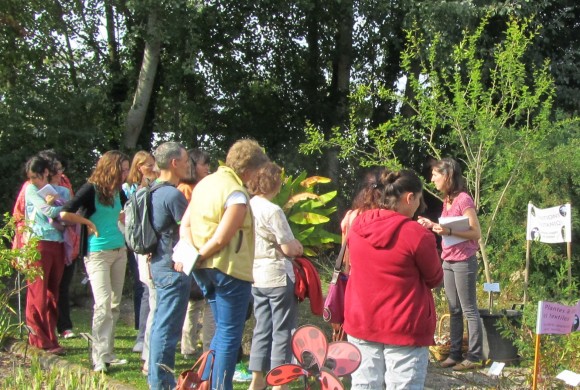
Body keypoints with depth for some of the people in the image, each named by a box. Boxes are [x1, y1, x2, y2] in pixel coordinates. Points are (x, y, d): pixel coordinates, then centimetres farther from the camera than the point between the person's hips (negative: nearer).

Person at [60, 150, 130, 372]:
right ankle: (100, 359, -8)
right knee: (103, 303, -13)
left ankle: (108, 353, 16)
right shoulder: (91, 189, -11)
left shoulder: (118, 191, 9)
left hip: (119, 251, 7)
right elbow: (65, 214, -20)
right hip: (98, 253, -7)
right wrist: (89, 223, -10)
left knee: (115, 304, 9)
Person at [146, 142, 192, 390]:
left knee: (160, 323, 17)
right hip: (175, 267, -10)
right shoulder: (174, 195, -18)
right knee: (168, 327, -4)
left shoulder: (154, 192, 11)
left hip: (159, 264, 10)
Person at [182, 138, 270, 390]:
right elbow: (221, 239, -22)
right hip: (231, 269, -9)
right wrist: (198, 256, -10)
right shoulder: (237, 194, -17)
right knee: (229, 335, 2)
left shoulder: (205, 183, 10)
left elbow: (185, 225, 7)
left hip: (205, 269, 9)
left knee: (222, 331, 22)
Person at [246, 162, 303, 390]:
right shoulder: (272, 211, -18)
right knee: (282, 331, 3)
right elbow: (289, 248, -16)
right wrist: (298, 247, 5)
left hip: (256, 275, 7)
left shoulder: (248, 207, 4)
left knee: (262, 328, 15)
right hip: (278, 277, -7)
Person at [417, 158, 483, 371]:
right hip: (448, 261, 9)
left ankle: (474, 356, 4)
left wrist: (449, 231, -27)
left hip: (464, 261, -8)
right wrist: (433, 225, 6)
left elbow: (476, 233, -17)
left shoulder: (463, 199, -14)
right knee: (454, 310, 11)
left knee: (469, 310, -2)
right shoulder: (447, 200, 11)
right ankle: (455, 353, 17)